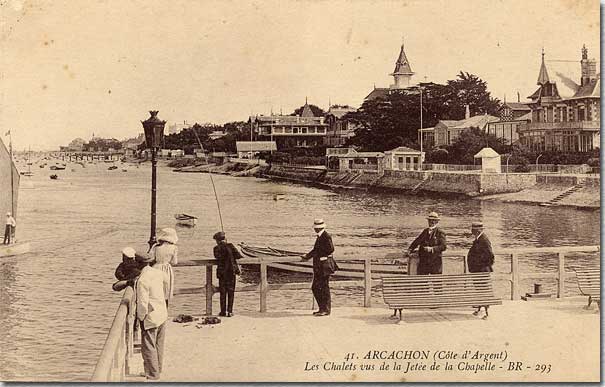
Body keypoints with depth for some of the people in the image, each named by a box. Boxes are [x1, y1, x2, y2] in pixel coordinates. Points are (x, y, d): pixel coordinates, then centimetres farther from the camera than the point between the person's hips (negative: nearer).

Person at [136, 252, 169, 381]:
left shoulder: (142, 280, -22)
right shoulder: (158, 272, 1)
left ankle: (153, 376, 9)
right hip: (162, 314, 8)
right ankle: (157, 369, 34)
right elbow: (166, 279, 27)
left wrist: (140, 318, -10)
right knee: (158, 345, 20)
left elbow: (142, 303, -22)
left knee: (148, 347, 3)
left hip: (150, 318, -8)